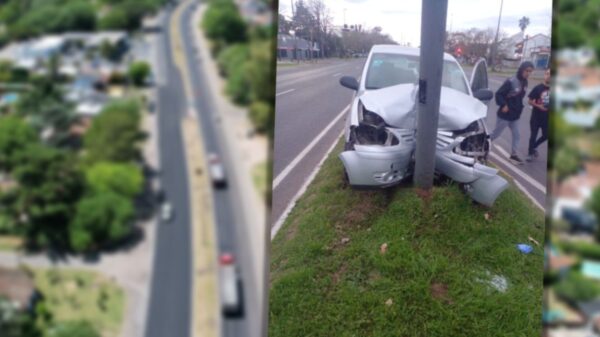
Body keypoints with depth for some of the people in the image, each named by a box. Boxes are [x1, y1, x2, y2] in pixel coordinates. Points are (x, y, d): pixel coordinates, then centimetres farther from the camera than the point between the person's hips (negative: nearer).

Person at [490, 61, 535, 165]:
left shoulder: (524, 83, 2)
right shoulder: (511, 82, -22)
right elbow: (498, 94, -19)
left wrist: (519, 108, 12)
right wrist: (503, 105, -24)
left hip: (515, 115, 7)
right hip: (505, 115, -7)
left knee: (516, 135, 9)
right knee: (496, 133, 7)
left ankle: (513, 154, 20)